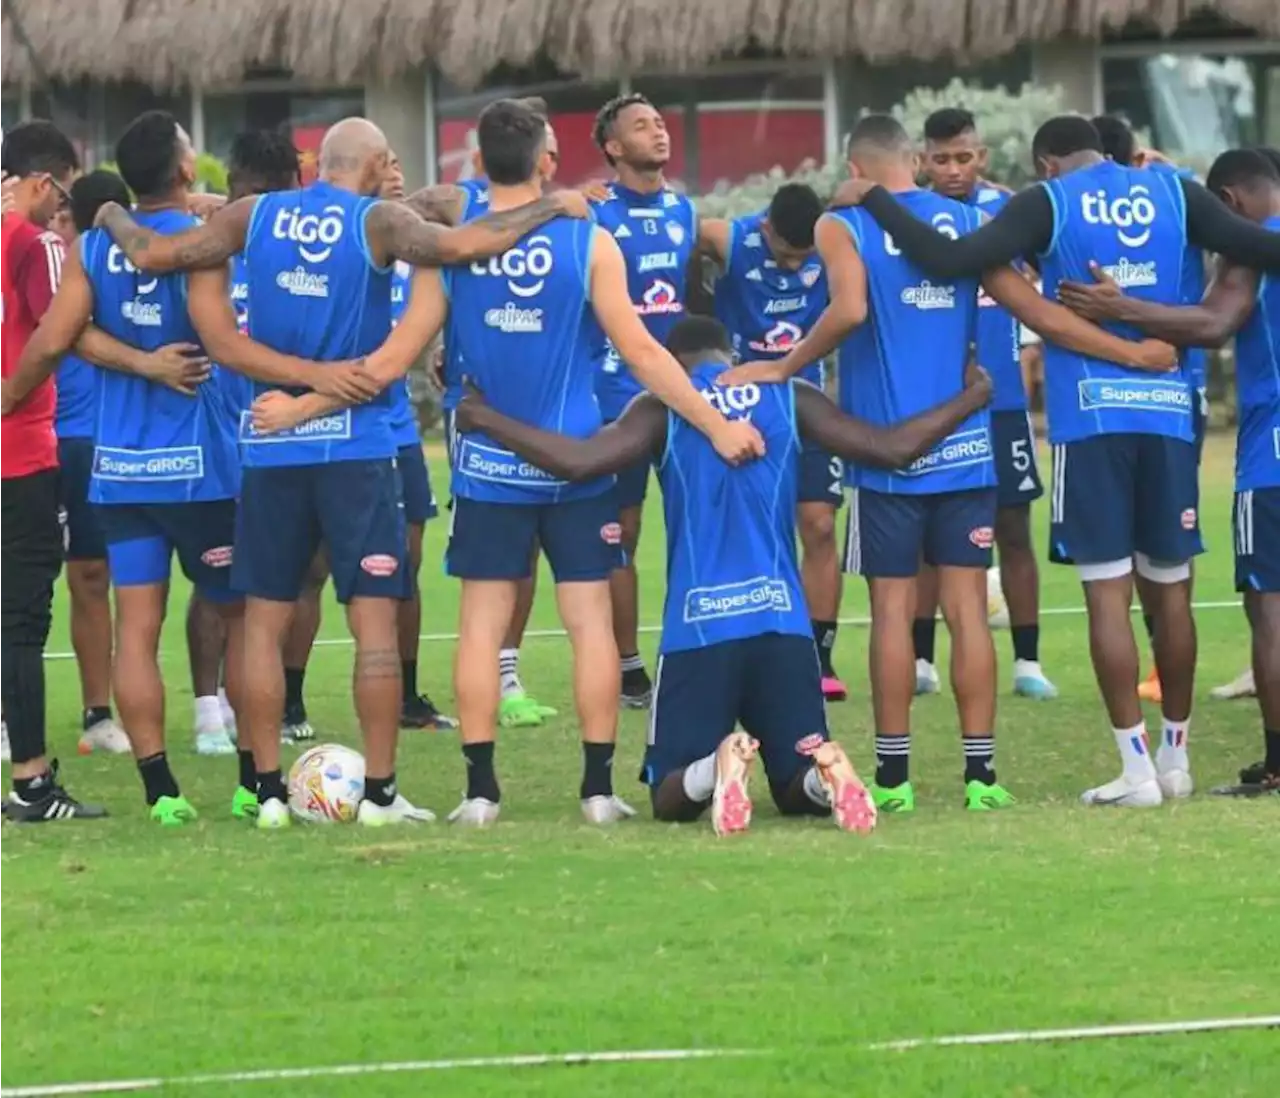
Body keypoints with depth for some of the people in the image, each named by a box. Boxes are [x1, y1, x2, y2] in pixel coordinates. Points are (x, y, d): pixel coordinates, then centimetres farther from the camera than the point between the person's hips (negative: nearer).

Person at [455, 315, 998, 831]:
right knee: (801, 791, 12)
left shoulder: (664, 406, 5)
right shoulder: (789, 398, 12)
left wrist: (486, 420, 7)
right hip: (781, 621, 2)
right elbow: (893, 448, 11)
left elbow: (578, 461, -6)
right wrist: (972, 398, 28)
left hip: (698, 625, -2)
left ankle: (714, 769, -31)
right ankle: (824, 771, -27)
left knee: (672, 799, 6)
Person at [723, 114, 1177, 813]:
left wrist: (784, 369, -11)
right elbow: (1035, 312, 4)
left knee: (893, 607, 1)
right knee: (967, 606, 4)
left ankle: (894, 775, 2)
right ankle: (980, 771, 1)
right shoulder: (967, 223, 7)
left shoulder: (843, 229, -2)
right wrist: (1135, 355, 11)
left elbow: (850, 310, -20)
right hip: (964, 448, 2)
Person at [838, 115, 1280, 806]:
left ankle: (1137, 767, -5)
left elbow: (949, 260, -9)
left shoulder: (1048, 205, 0)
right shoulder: (1176, 196, 7)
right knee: (1171, 589, 12)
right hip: (1169, 411, 3)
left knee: (1108, 593, -1)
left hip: (1091, 414, -3)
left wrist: (875, 202, 3)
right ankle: (1175, 756, 21)